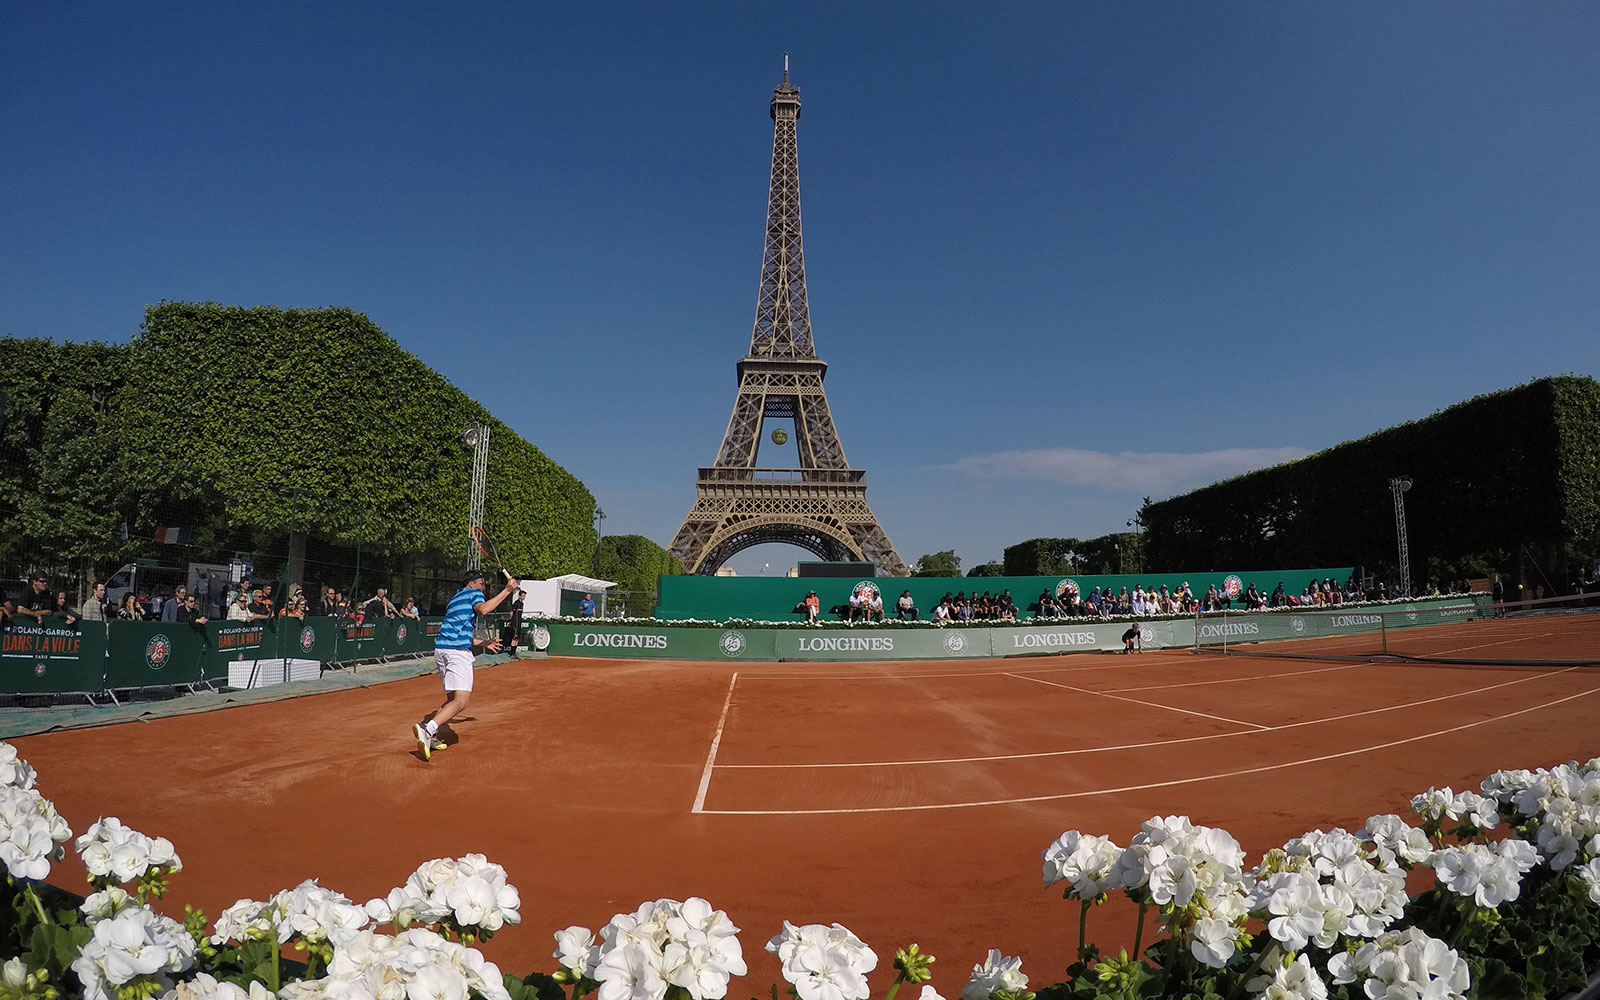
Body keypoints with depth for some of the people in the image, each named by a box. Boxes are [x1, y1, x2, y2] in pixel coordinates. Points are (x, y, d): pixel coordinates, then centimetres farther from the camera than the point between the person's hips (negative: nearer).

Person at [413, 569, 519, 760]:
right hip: (458, 651, -9)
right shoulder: (474, 593, 7)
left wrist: (483, 643, 36)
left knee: (454, 698, 18)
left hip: (440, 648, 9)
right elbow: (483, 609, -17)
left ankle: (430, 735, 11)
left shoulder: (456, 598, 31)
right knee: (461, 701, -15)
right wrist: (507, 590, -14)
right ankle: (427, 729, -29)